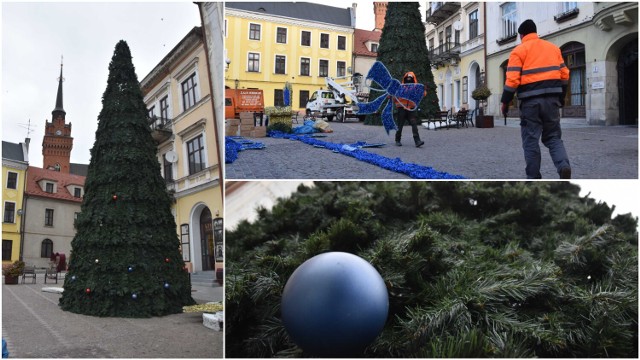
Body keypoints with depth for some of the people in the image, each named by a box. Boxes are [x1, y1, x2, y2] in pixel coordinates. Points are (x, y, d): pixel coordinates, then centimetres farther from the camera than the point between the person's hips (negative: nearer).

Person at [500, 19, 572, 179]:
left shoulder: (519, 50, 0)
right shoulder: (553, 47, 16)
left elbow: (512, 79, -9)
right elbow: (564, 75, 15)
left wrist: (505, 102, -2)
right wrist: (561, 97, 24)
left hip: (530, 100, -4)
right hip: (552, 98, 4)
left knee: (531, 140, 3)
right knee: (553, 137, 13)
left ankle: (534, 178, 5)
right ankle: (564, 166, -11)